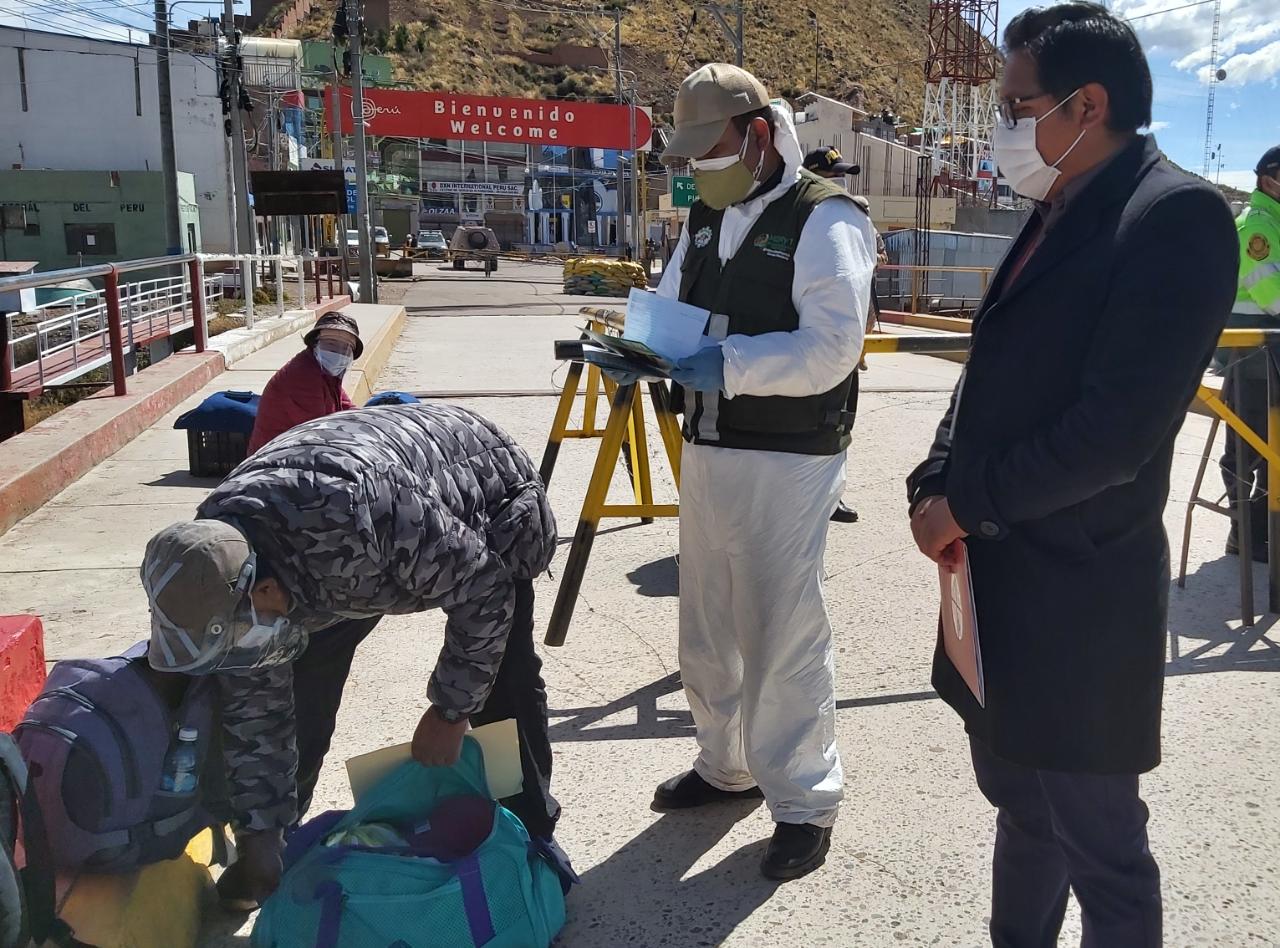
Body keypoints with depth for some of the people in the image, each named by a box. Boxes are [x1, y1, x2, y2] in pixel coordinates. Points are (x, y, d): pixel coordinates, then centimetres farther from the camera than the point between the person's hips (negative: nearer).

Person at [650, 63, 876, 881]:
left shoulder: (824, 219, -11)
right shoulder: (705, 219, 14)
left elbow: (831, 348, -21)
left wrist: (725, 365, -28)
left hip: (788, 461, -8)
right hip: (707, 450, 8)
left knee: (783, 631, -1)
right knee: (708, 624, 16)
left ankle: (805, 802, 15)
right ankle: (726, 765, 35)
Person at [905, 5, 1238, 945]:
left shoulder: (1177, 213, -15)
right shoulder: (1055, 218, 12)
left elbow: (1117, 429, -23)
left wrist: (964, 505, -13)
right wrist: (936, 487, -1)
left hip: (1075, 598, -8)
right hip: (999, 580, 8)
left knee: (1098, 847, 8)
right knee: (1021, 812, 23)